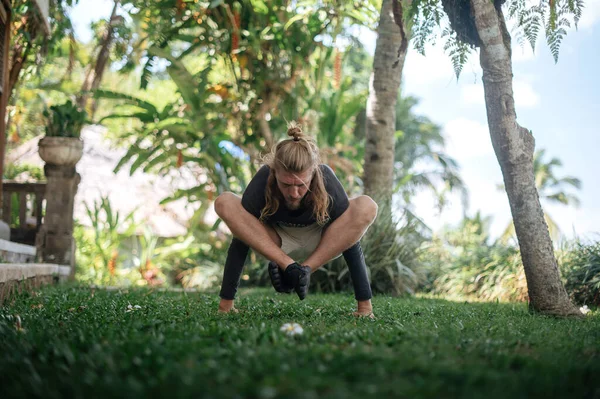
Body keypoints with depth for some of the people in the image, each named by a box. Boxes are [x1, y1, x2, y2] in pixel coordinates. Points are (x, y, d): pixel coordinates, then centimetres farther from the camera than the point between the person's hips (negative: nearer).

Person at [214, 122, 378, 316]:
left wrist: (364, 304, -25)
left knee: (367, 207, -30)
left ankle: (306, 269, -22)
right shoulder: (262, 182, -31)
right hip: (274, 244, 0)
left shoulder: (327, 183, -31)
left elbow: (351, 244, -25)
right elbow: (239, 243, -25)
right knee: (224, 203, -27)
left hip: (320, 246, 0)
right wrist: (226, 302, -25)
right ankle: (287, 265, -24)